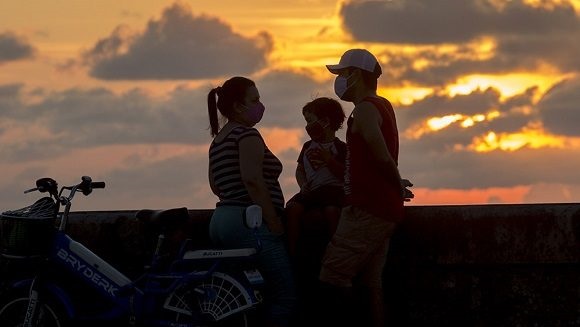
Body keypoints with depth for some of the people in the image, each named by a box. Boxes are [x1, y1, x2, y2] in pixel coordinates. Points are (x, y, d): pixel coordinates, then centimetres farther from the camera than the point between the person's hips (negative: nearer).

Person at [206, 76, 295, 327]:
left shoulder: (218, 140, 20)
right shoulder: (247, 135, -9)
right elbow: (252, 179, -21)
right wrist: (274, 221, -17)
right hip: (248, 222, -10)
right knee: (284, 295, -9)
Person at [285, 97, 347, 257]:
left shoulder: (340, 147, 5)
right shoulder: (308, 146, 24)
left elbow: (346, 175, -4)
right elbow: (300, 170, 26)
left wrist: (329, 159, -13)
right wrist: (303, 184, 6)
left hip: (333, 188, -5)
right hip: (310, 190, 5)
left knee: (331, 210, -39)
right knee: (292, 208, -28)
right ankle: (291, 252, -30)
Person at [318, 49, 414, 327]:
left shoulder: (365, 109, -11)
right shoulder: (382, 106, 19)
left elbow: (382, 157, -22)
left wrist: (398, 186, -7)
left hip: (367, 210, -10)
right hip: (383, 210, 10)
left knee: (332, 279, -11)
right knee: (370, 284, 9)